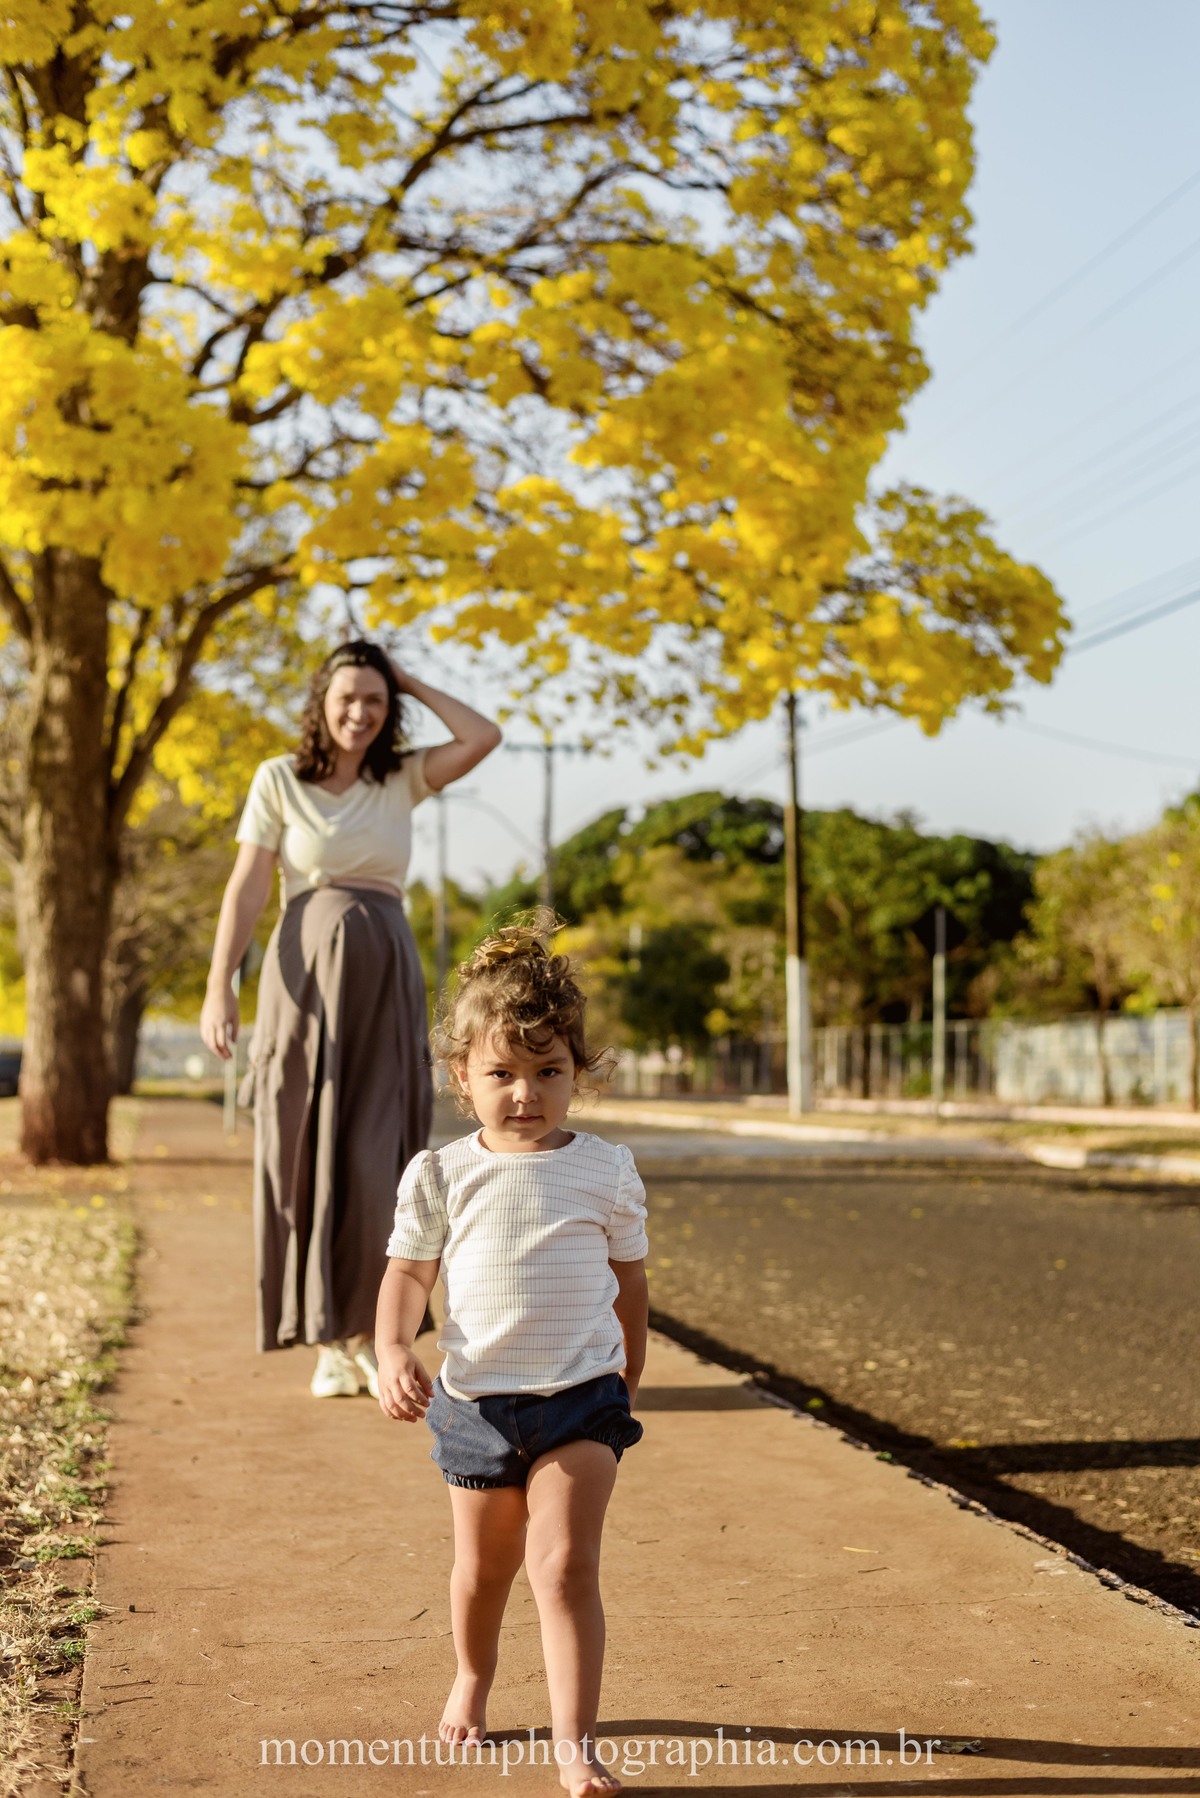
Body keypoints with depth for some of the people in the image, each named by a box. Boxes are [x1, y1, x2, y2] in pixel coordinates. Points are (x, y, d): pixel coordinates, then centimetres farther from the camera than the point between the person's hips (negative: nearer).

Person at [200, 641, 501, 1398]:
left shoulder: (402, 780, 11)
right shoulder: (280, 779, 4)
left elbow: (483, 737, -4)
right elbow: (247, 887, -1)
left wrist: (409, 681, 5)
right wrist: (220, 985, -11)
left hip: (388, 980, 2)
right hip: (308, 974, -2)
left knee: (377, 1158, -3)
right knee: (311, 1154, -1)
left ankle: (371, 1333, 5)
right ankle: (331, 1342, 5)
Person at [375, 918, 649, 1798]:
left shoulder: (605, 1171, -2)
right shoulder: (443, 1175, -3)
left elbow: (629, 1278, 9)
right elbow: (408, 1272, 0)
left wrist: (630, 1376, 17)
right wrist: (393, 1352, -18)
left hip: (582, 1395, -1)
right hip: (475, 1400, 2)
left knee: (566, 1565, -12)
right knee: (483, 1564, 18)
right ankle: (472, 1681, 46)